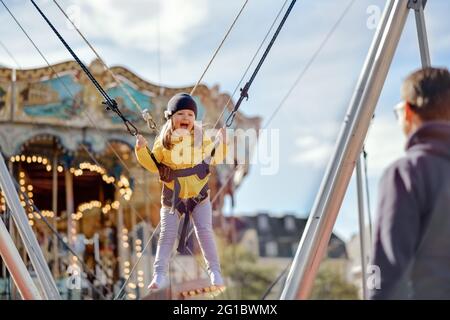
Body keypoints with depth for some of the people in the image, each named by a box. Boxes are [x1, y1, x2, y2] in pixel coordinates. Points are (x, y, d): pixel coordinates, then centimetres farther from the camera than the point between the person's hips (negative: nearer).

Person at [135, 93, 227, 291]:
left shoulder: (202, 137, -2)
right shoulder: (164, 141, -4)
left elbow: (215, 159, 7)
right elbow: (153, 165, 1)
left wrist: (221, 142, -6)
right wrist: (142, 149, -12)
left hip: (199, 195, 0)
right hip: (172, 197, 0)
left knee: (204, 232, -5)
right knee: (167, 234, -1)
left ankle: (214, 271, 5)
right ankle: (160, 274, 3)